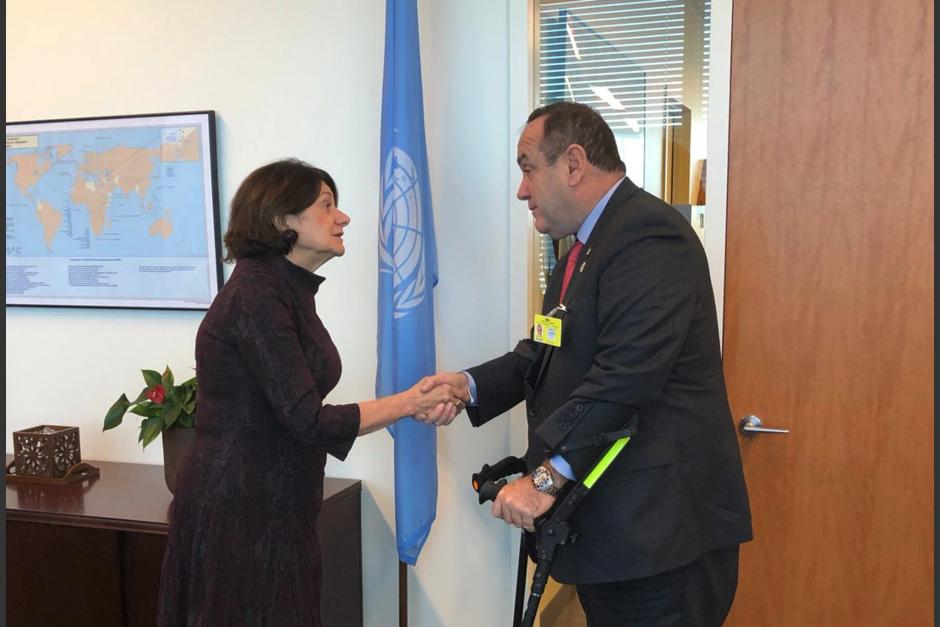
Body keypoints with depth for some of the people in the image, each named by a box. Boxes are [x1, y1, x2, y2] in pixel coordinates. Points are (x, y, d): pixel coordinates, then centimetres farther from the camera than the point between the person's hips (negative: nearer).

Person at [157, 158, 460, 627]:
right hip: (239, 512, -9)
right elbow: (306, 420, -22)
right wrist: (408, 402, -13)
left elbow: (300, 413, 5)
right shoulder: (256, 294, -19)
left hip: (272, 507, 9)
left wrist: (411, 404, -3)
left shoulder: (287, 291, 9)